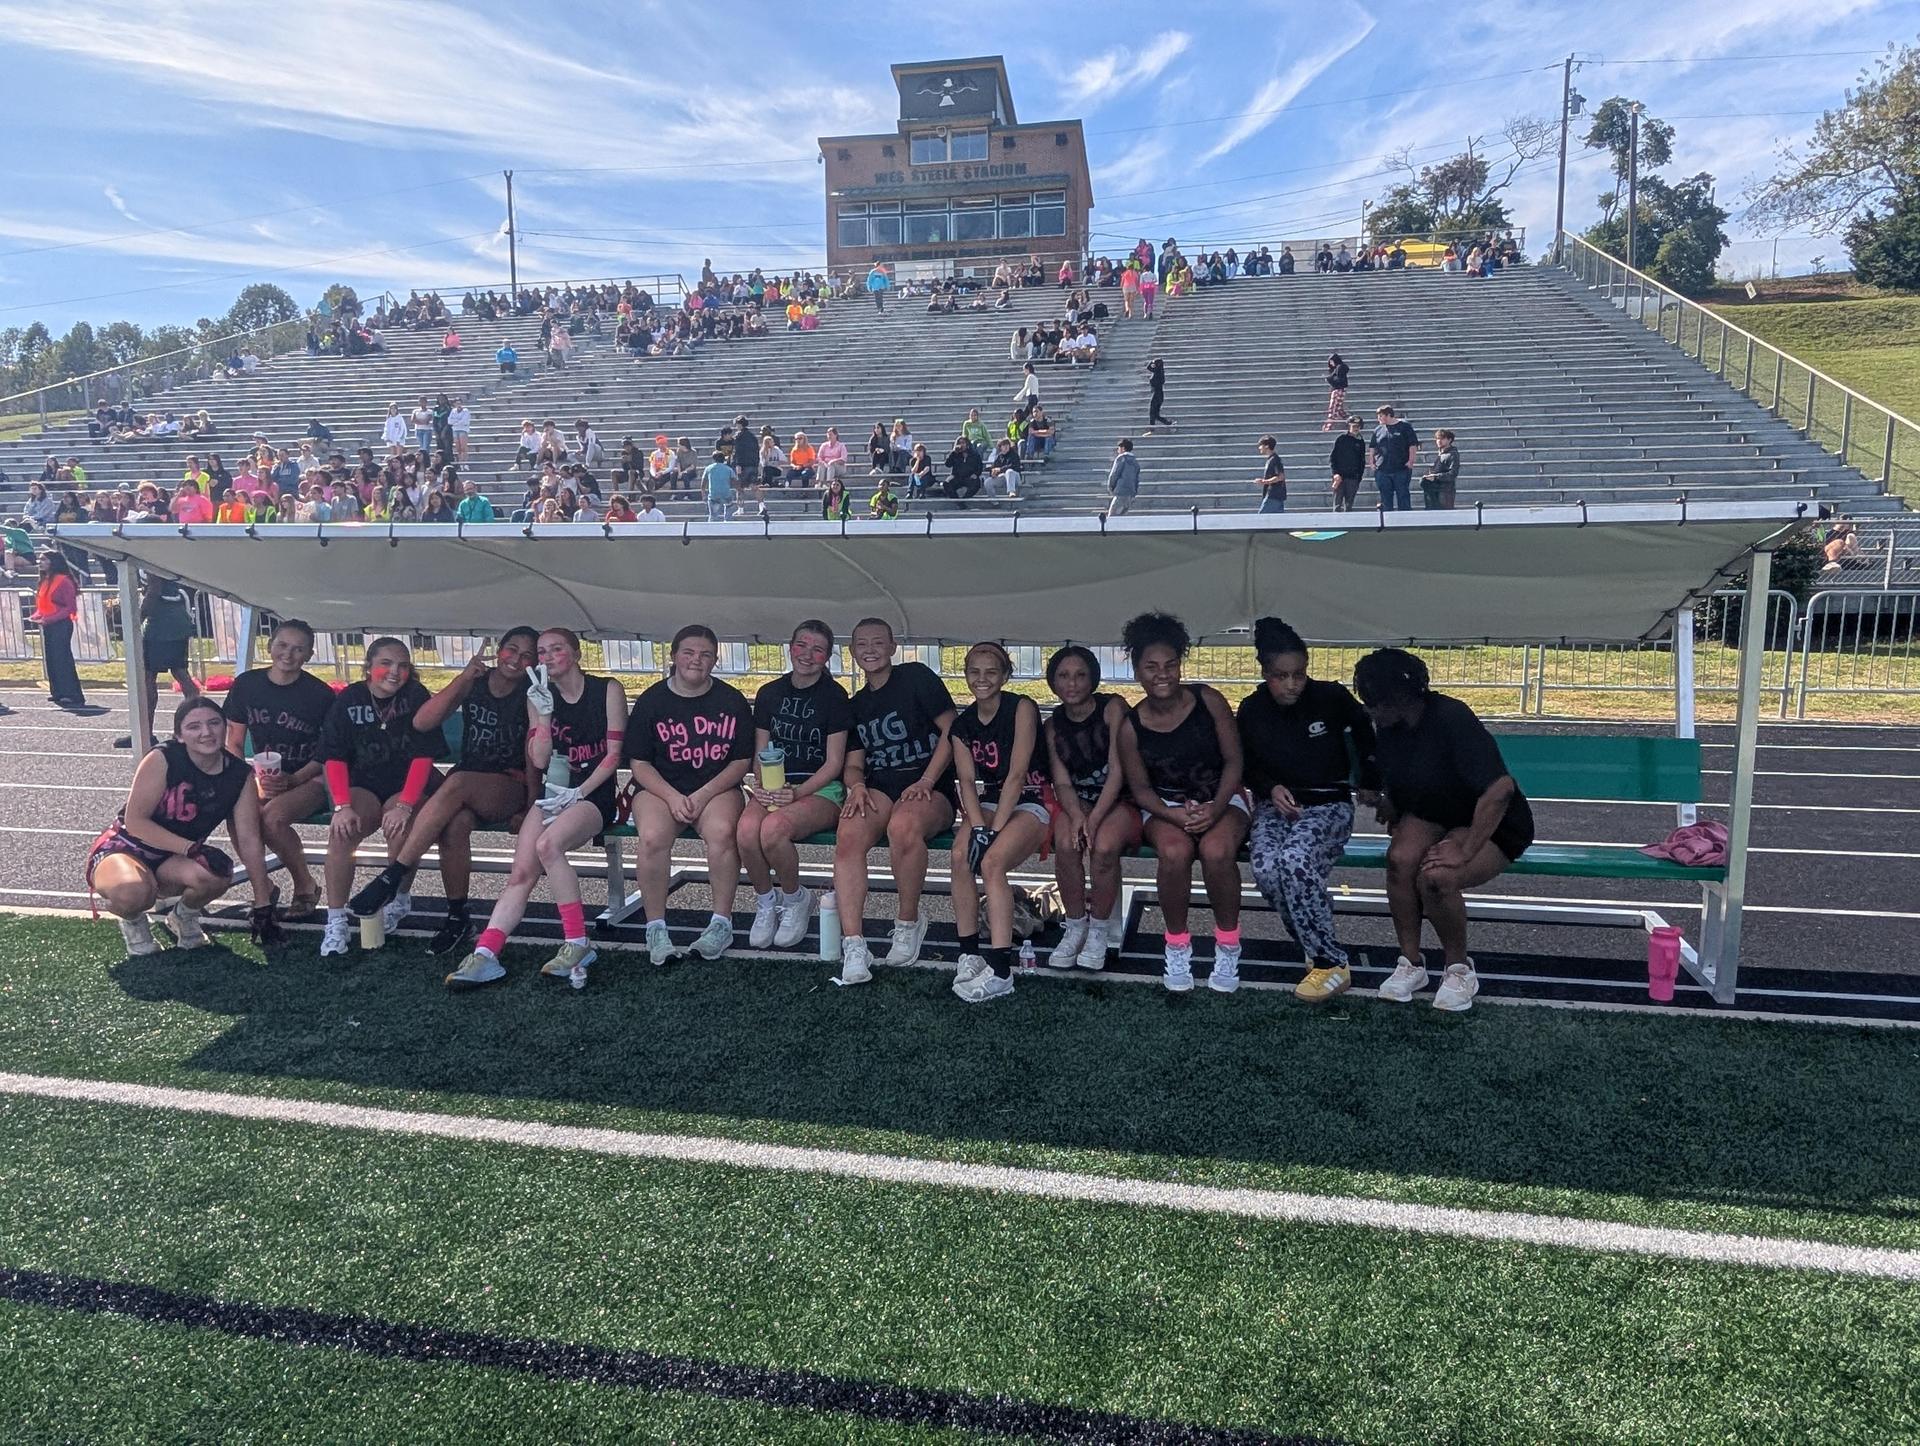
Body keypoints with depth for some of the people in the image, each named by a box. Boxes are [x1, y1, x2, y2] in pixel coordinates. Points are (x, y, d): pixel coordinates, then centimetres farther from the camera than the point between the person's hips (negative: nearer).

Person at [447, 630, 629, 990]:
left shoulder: (608, 690, 0)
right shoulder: (539, 696, 11)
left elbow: (613, 754, -4)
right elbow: (539, 761, 5)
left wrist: (579, 792, -14)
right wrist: (544, 712, -7)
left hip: (595, 794, -5)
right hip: (554, 793, 5)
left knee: (548, 844, -32)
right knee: (521, 872, -15)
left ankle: (577, 944, -25)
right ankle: (485, 955, -20)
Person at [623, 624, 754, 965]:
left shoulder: (732, 701, 4)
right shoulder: (651, 700, 3)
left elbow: (741, 761, 4)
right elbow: (639, 762, 3)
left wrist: (703, 795, -11)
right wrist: (673, 797, -13)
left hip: (717, 787, 0)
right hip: (660, 787, 0)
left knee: (722, 832, -32)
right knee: (651, 838, -31)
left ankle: (722, 923, -16)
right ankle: (656, 928, -15)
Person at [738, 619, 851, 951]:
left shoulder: (834, 696, 0)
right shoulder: (769, 693, 12)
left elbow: (834, 762, -3)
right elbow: (760, 753, 15)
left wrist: (797, 792, -17)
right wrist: (759, 784, -6)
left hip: (820, 788, -3)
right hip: (773, 786, 3)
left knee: (774, 827, -35)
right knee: (747, 830, -31)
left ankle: (795, 900, -5)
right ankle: (766, 902, -3)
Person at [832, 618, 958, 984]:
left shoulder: (917, 677, 3)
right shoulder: (857, 704, 20)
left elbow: (951, 732, -2)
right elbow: (854, 762, 19)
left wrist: (926, 781, -12)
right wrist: (856, 785, -6)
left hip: (930, 790, -4)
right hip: (879, 790, 4)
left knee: (904, 825, -40)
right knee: (849, 835, -30)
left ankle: (909, 922, -16)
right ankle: (853, 947, -33)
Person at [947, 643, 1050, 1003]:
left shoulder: (1021, 708, -8)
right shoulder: (963, 724, 8)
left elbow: (1017, 774, -15)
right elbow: (967, 780, -2)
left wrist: (995, 829, -22)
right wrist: (979, 827, -20)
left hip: (1029, 803, -5)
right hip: (987, 804, 5)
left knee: (992, 861, -31)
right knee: (961, 854, -26)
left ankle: (1000, 971, -32)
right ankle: (970, 954, -18)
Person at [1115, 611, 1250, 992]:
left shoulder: (1208, 700, -7)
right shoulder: (1131, 726, -6)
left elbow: (1233, 761, -5)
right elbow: (1140, 788, -2)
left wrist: (1215, 809, -20)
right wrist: (1173, 815, -21)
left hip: (1221, 798, 0)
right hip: (1165, 806, 0)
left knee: (1216, 850, -34)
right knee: (1174, 851, -34)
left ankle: (1228, 945, -10)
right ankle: (1177, 946, -11)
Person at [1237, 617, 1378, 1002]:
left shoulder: (1331, 697, -7)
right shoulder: (1251, 710, 0)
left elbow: (1364, 730, 13)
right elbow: (1246, 766, 13)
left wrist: (1371, 782, 17)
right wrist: (1271, 788, -7)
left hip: (1328, 805, -3)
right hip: (1274, 806, 3)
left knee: (1295, 861, -35)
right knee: (1266, 869, -30)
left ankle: (1330, 965, -23)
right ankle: (1325, 954, -12)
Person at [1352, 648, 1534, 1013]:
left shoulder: (1452, 719, -26)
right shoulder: (1387, 725, -5)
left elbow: (1501, 789, -32)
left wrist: (1465, 850, -32)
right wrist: (1391, 812, 0)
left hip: (1490, 826, -5)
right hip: (1428, 817, 5)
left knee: (1435, 878, -32)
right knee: (1401, 857, -28)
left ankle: (1459, 967, -5)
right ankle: (1411, 963, -11)